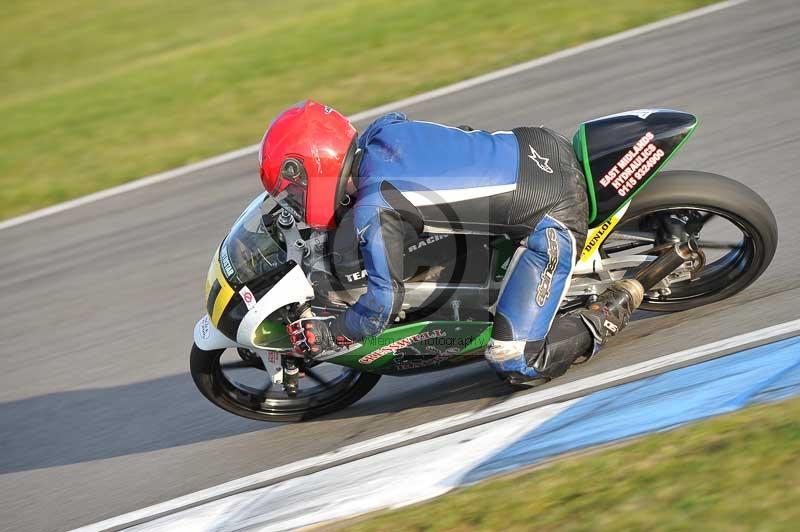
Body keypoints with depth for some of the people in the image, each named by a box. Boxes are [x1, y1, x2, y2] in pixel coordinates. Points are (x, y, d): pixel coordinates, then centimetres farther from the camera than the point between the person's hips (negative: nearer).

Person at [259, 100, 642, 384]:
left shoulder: (372, 208, -17)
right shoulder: (385, 129, 5)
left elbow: (384, 305, -13)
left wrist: (323, 334, 5)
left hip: (554, 219, -8)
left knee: (514, 363, -11)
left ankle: (604, 319, 5)